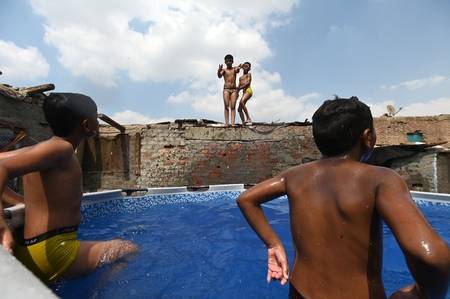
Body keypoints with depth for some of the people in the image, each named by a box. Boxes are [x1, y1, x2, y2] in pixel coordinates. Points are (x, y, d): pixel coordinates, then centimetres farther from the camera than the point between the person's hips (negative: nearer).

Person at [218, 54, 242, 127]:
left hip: (234, 89, 1)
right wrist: (219, 70, -32)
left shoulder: (234, 68, 13)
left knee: (233, 107, -6)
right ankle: (227, 122, -10)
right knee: (226, 106, -7)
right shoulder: (224, 70, 10)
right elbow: (219, 76, -10)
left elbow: (237, 71, -11)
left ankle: (232, 123, -13)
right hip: (226, 89, -1)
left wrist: (238, 68, -36)